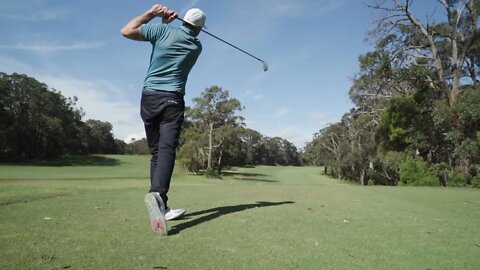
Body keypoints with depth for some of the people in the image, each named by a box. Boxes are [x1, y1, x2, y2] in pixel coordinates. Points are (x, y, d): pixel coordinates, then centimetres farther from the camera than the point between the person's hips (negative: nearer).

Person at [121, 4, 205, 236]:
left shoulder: (163, 31, 4)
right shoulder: (197, 47, 11)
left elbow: (126, 31, 8)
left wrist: (151, 13, 13)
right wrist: (167, 23, 20)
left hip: (149, 98, 2)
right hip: (172, 100, -1)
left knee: (156, 152, 7)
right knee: (167, 149, -16)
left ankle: (161, 207, 4)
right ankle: (157, 193, -43)